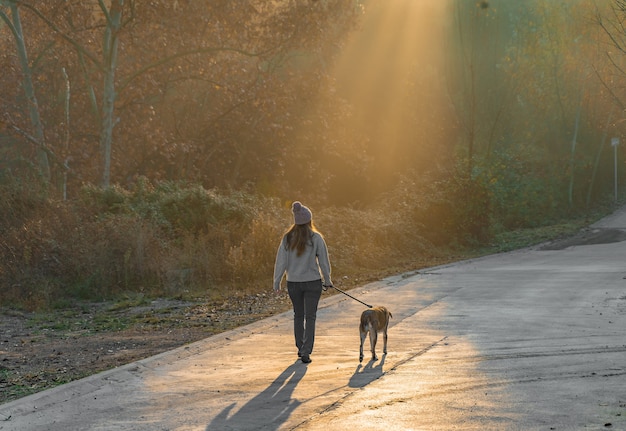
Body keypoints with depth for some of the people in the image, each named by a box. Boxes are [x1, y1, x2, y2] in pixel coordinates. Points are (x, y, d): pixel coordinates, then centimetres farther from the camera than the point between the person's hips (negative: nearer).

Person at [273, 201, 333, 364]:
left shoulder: (287, 238, -3)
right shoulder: (316, 238, -8)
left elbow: (281, 262, -1)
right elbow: (324, 261, -3)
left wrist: (276, 282, 7)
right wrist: (327, 280, 10)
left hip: (293, 283, 2)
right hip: (313, 282, -2)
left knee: (298, 315, 19)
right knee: (310, 317, 3)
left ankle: (300, 348, 28)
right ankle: (306, 352, -6)